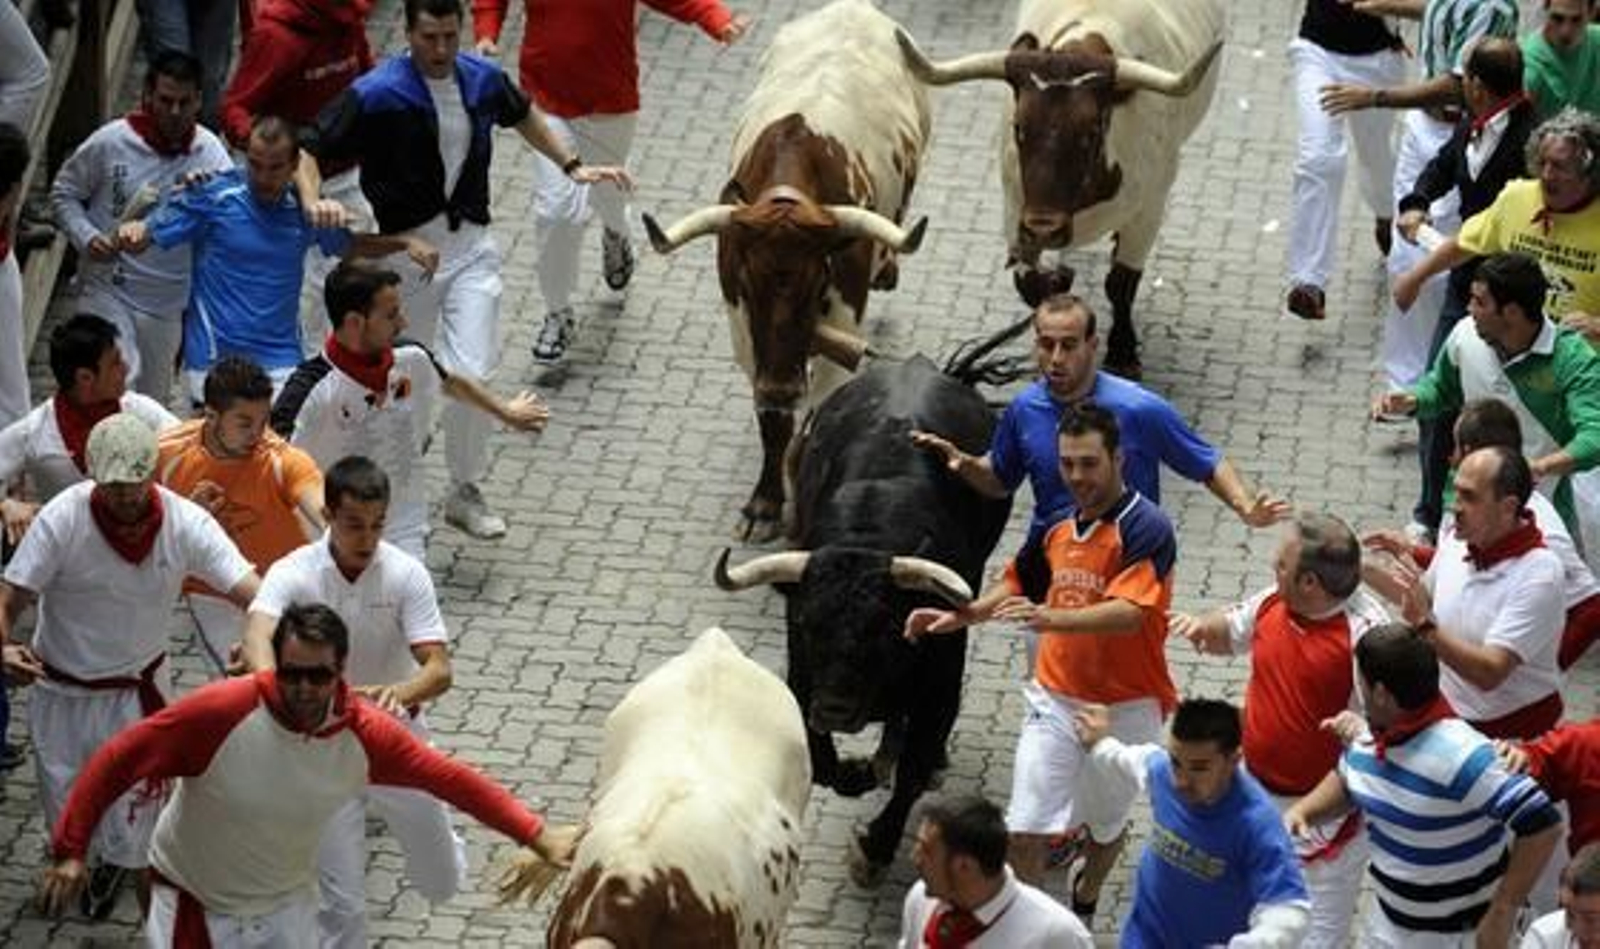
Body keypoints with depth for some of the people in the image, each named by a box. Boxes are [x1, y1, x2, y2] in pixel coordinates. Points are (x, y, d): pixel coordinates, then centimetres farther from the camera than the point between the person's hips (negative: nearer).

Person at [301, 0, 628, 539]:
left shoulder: (483, 80, 0)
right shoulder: (376, 95, -15)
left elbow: (522, 116, 23)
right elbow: (309, 150, -13)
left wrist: (572, 166, 18)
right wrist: (313, 202, -32)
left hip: (471, 248, 2)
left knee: (472, 373, -8)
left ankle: (466, 494, 10)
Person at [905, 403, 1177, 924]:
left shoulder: (1146, 528, -17)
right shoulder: (1062, 527, 5)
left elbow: (1130, 613, -31)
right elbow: (1019, 582, 23)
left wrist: (1052, 618, -43)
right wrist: (961, 616, 10)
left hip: (1122, 711, -4)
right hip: (1055, 701, 4)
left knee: (1106, 826, 19)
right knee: (1025, 833, -5)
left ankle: (1083, 907, 46)